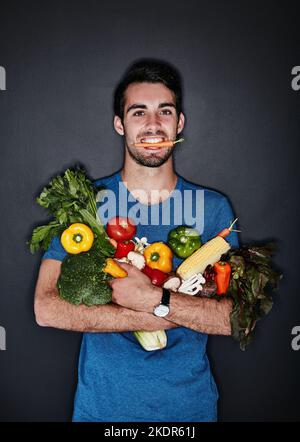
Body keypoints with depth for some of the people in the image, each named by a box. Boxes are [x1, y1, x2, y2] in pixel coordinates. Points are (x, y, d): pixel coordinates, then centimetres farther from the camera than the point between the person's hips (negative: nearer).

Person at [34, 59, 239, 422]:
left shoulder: (213, 207, -5)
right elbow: (46, 308, -16)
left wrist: (153, 299, -25)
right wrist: (152, 319, -21)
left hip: (190, 402, 1)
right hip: (102, 403, 0)